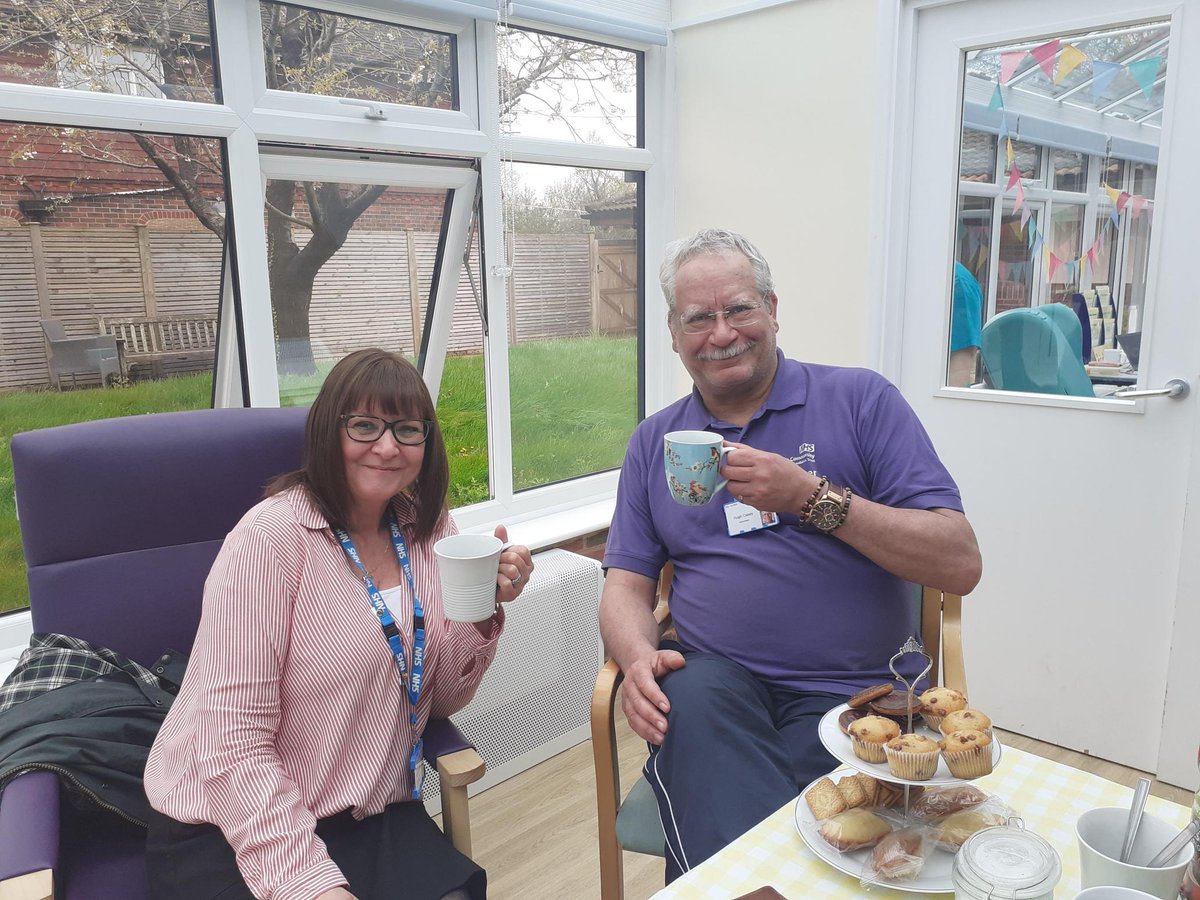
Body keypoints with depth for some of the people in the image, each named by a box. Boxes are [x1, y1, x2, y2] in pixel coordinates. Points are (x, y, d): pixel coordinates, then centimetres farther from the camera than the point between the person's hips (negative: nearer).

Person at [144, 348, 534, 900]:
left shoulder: (427, 529, 0)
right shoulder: (271, 539, -18)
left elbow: (440, 698, 3)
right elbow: (233, 744, -19)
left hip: (373, 819, 5)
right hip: (229, 834, -4)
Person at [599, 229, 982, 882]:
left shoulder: (861, 400, 2)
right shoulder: (654, 441, 14)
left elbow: (961, 565, -6)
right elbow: (627, 583, 11)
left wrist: (811, 496, -16)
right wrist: (640, 659, -12)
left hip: (853, 689, -2)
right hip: (715, 678, 3)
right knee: (687, 695, -32)